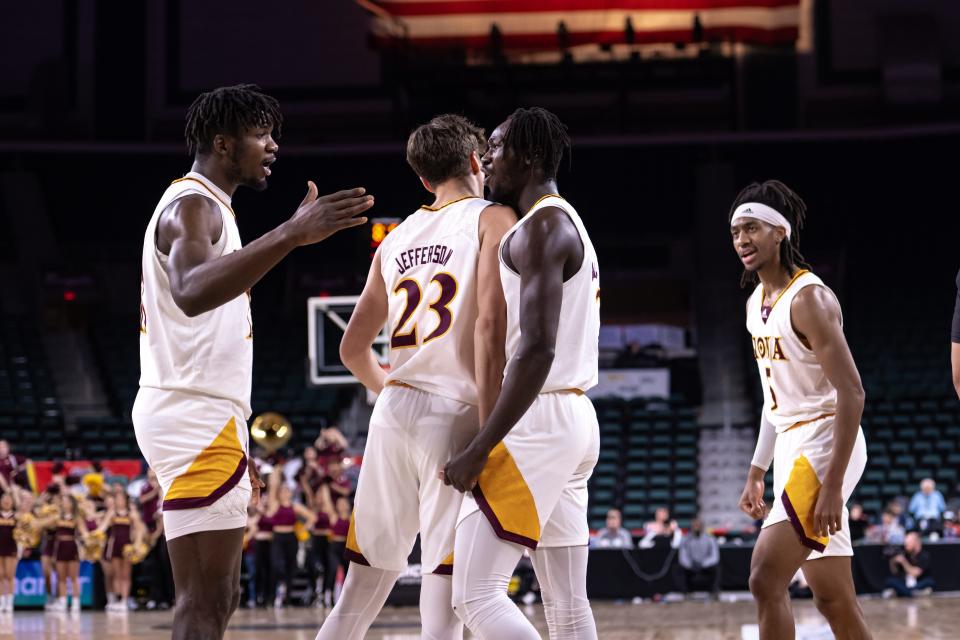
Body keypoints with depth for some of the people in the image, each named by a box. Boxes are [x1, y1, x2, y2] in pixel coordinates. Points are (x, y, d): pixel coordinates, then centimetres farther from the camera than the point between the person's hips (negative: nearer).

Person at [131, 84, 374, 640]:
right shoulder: (192, 205, -11)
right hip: (195, 418, -11)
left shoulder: (207, 208, 21)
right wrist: (292, 234, -44)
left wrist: (236, 445, 25)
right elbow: (191, 292, -35)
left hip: (210, 421, 11)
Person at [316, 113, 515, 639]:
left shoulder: (395, 240, 18)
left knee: (358, 596, 13)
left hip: (393, 414, 6)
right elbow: (489, 326, -13)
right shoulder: (492, 220, 1)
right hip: (454, 416, -6)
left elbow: (352, 348, 22)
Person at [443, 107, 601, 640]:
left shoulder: (542, 225, -12)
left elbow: (538, 349, -21)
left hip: (537, 418, -11)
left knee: (475, 593, -12)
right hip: (575, 418, 11)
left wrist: (478, 450, -21)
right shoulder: (571, 226, 20)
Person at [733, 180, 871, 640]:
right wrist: (756, 472, 22)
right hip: (792, 448, 9)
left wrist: (833, 484, -24)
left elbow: (852, 393, -20)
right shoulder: (757, 303, 13)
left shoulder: (808, 299, -15)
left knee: (765, 580, -16)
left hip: (824, 444, -9)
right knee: (833, 601, 10)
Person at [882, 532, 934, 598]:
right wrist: (892, 562, -12)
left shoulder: (924, 555, -10)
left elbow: (915, 573, -17)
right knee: (890, 581, -20)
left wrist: (903, 562, -20)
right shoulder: (904, 554, 3)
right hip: (906, 584, 4)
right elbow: (895, 573, 6)